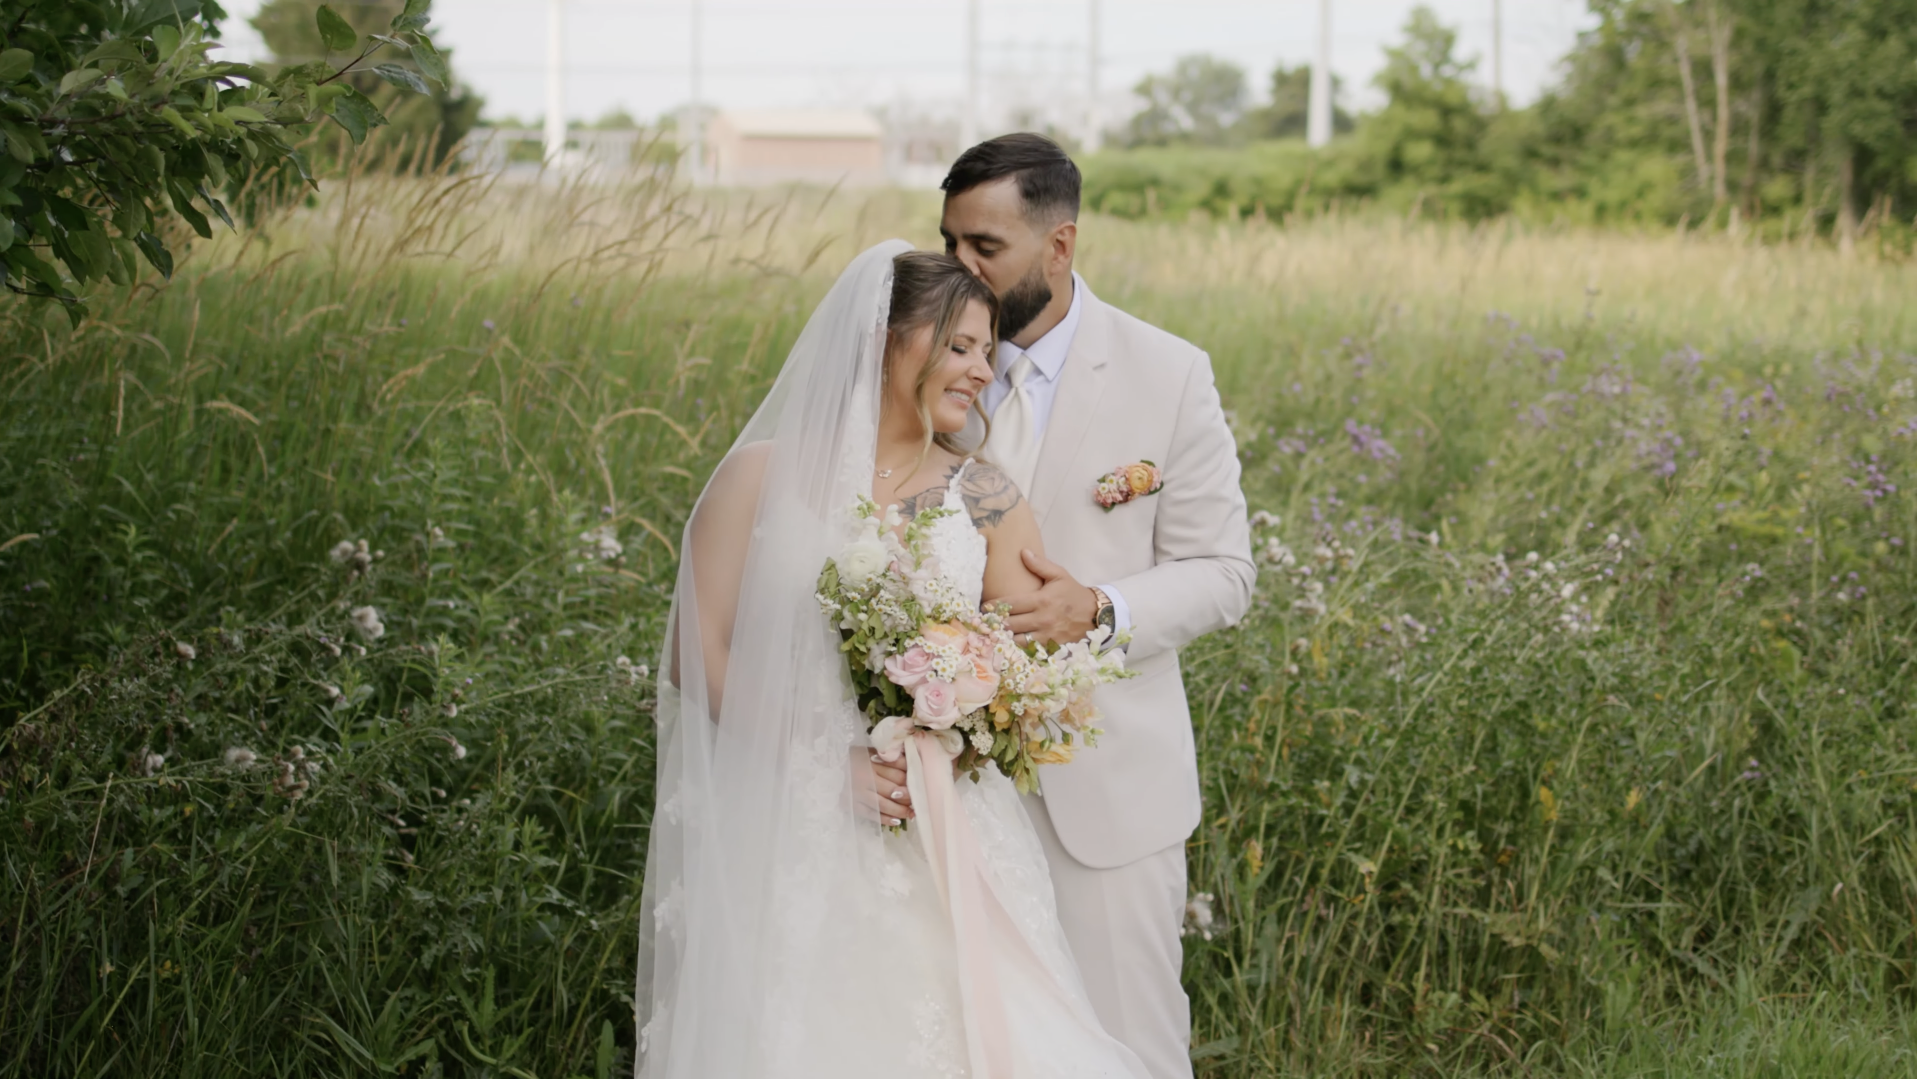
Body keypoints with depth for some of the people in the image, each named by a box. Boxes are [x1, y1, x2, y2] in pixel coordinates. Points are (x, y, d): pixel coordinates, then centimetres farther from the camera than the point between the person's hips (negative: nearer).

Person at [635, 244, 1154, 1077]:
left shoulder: (985, 499, 7)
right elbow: (696, 658, -3)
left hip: (944, 843, 2)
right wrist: (832, 762, -12)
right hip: (791, 839, -2)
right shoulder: (763, 476, 0)